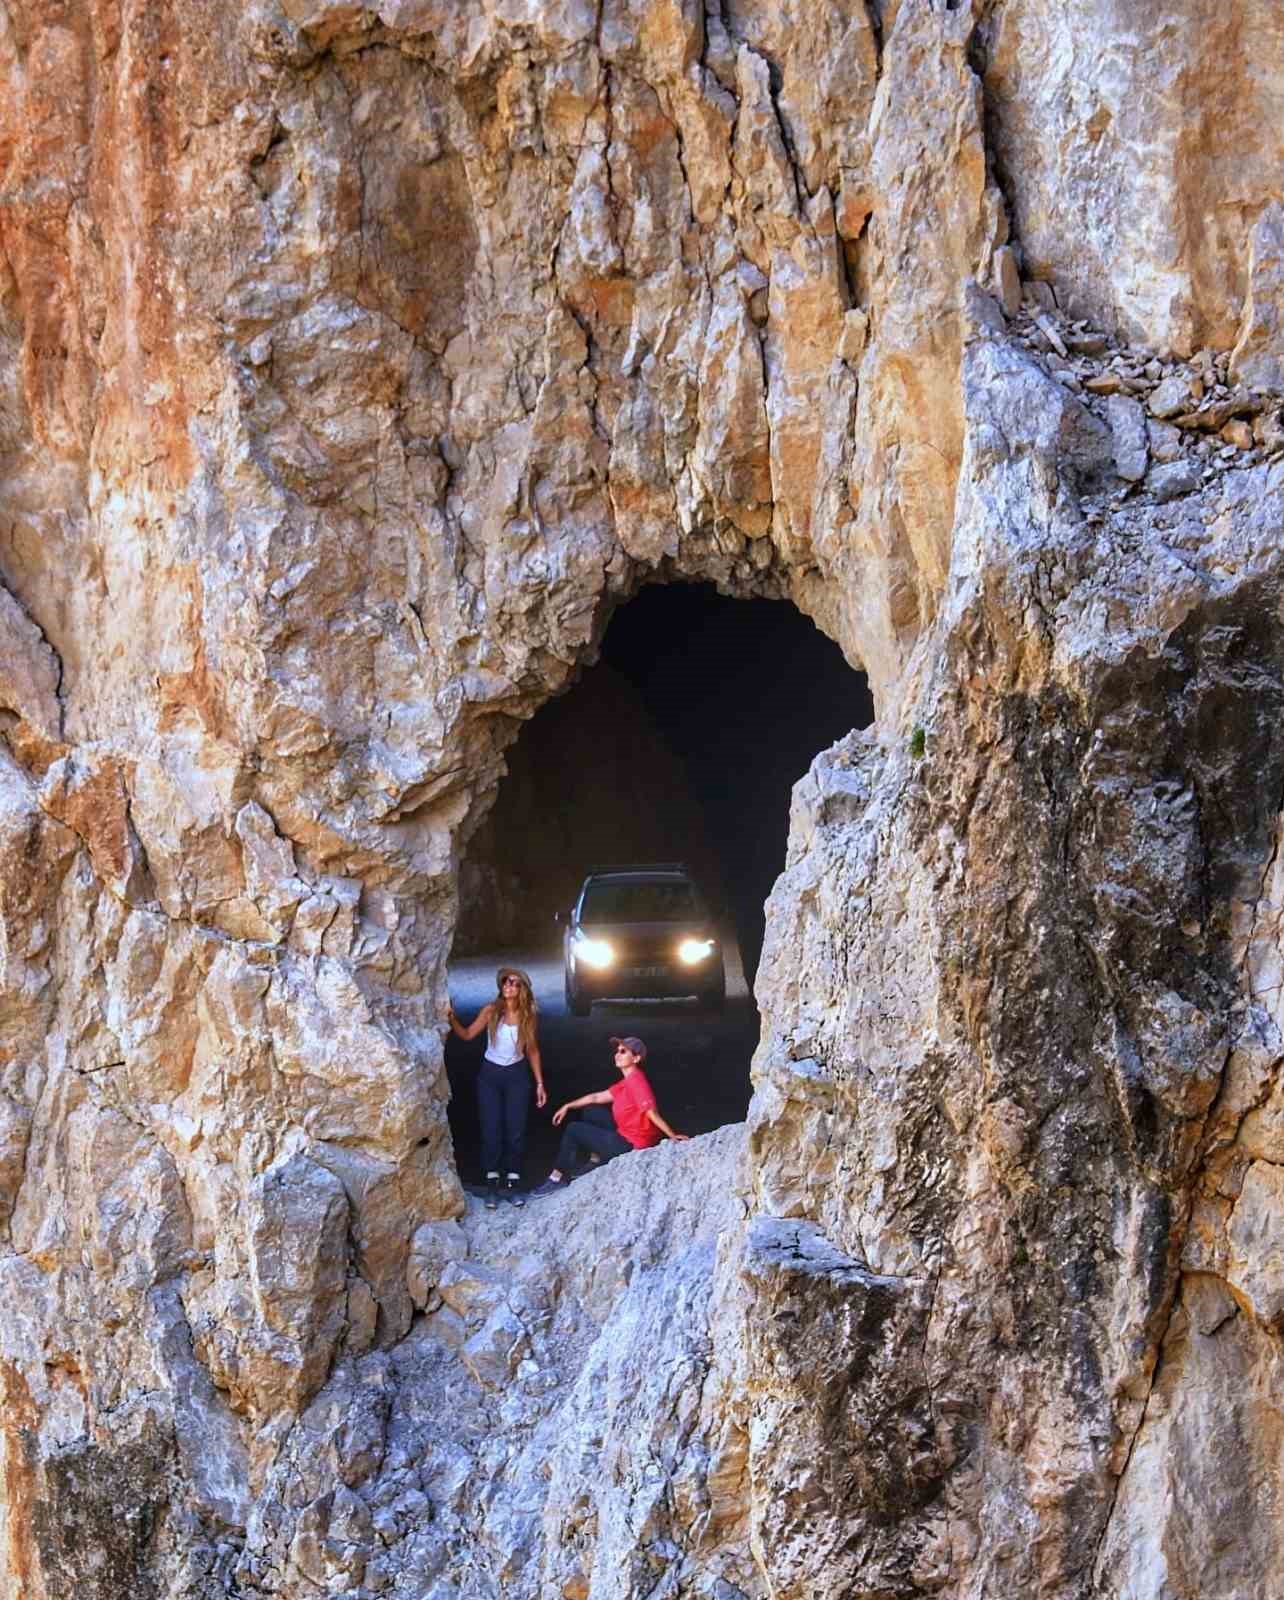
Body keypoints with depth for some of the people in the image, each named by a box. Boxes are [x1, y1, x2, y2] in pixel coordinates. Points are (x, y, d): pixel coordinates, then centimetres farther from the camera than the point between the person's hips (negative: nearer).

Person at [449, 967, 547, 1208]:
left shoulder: (527, 1015, -4)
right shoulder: (491, 1010, -8)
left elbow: (532, 1051, 4)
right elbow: (467, 1034, -13)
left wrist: (539, 1083, 3)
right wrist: (452, 1018, -30)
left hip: (517, 1075, 1)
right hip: (490, 1074, -1)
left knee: (515, 1131, -1)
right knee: (491, 1130, -1)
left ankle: (513, 1182, 7)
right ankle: (492, 1184, 6)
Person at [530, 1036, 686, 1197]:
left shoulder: (636, 1082, -24)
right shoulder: (627, 1082, 9)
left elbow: (652, 1113, -29)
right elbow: (597, 1097, 16)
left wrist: (673, 1136, -33)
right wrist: (568, 1106, 15)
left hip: (630, 1145, -9)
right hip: (626, 1133, 9)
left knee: (573, 1129, 0)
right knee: (590, 1112, 23)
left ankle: (557, 1178, 9)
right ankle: (595, 1160, 23)